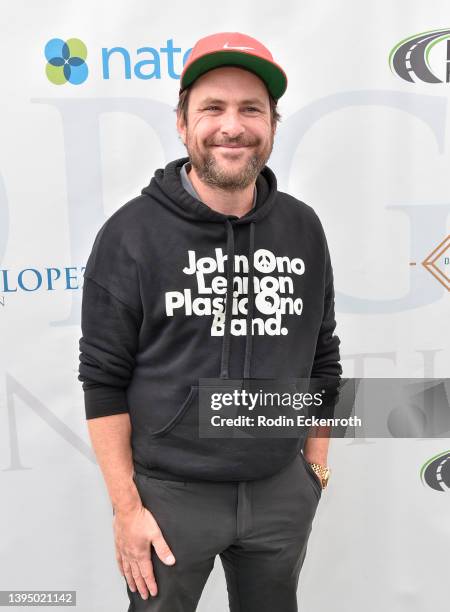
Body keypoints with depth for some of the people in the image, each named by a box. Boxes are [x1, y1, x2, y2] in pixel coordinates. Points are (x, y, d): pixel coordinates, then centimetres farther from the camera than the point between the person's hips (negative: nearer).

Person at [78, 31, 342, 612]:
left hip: (280, 490, 4)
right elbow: (104, 381, -9)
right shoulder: (131, 232, -10)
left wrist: (316, 465, 9)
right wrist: (126, 508, -9)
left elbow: (322, 359, 8)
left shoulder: (303, 228, 1)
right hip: (169, 492, -3)